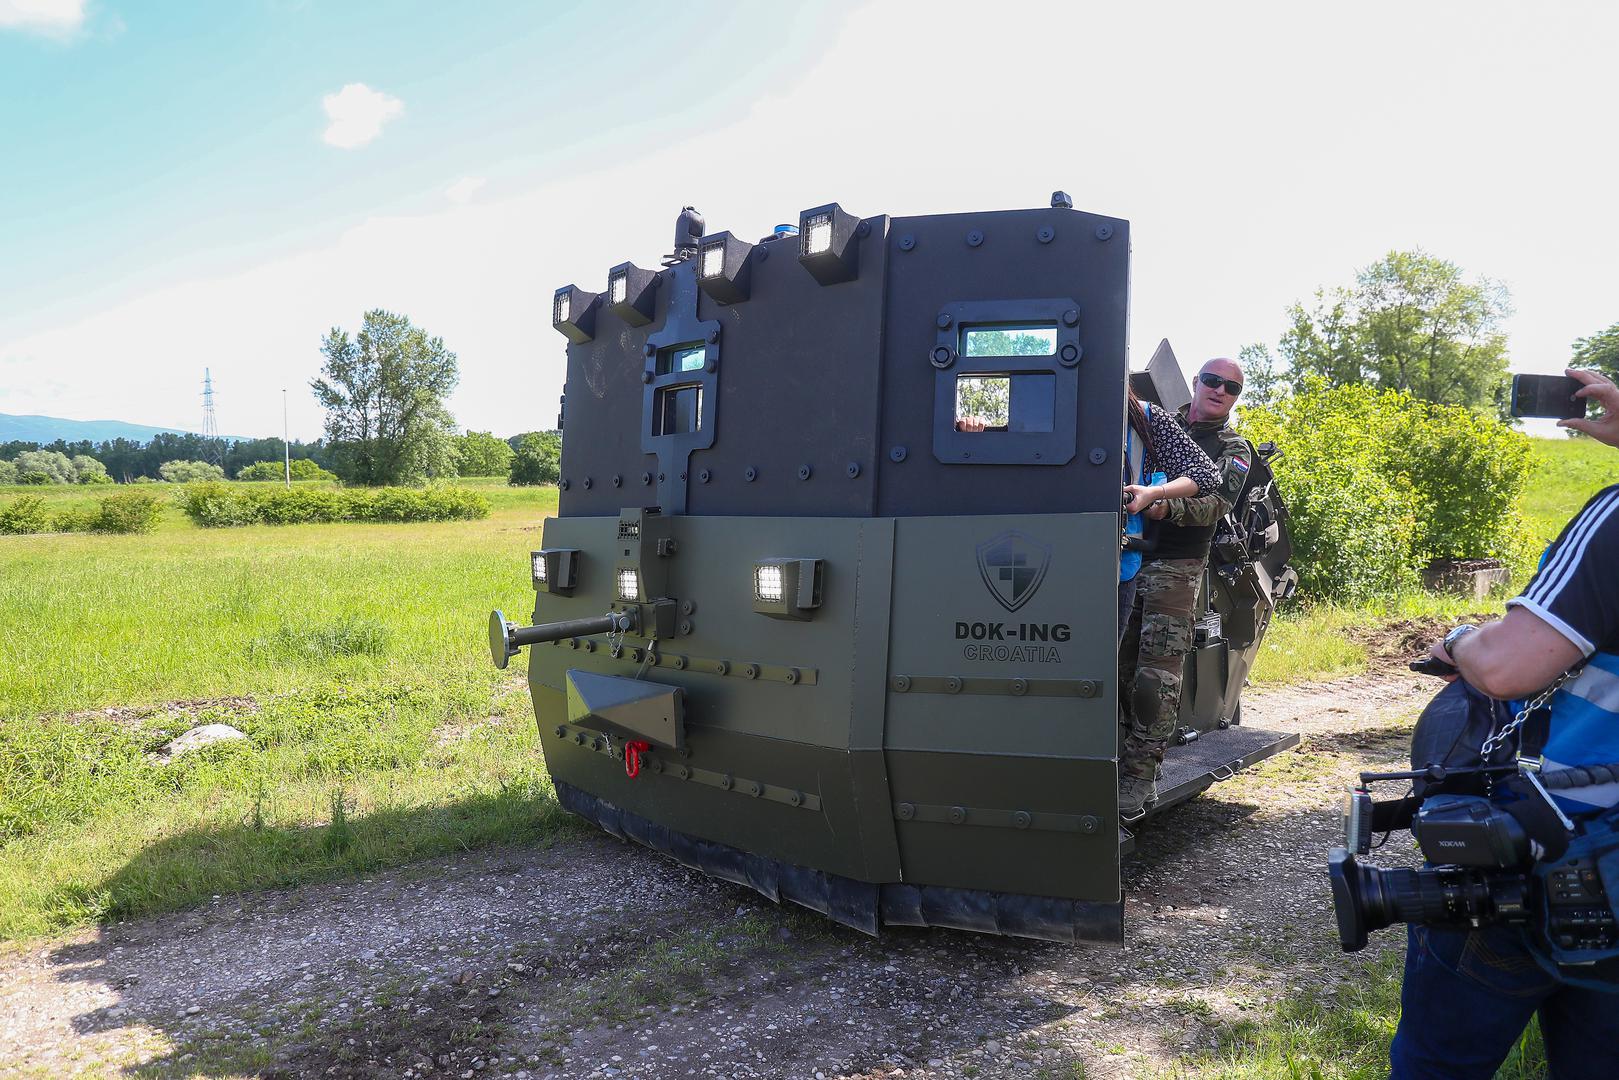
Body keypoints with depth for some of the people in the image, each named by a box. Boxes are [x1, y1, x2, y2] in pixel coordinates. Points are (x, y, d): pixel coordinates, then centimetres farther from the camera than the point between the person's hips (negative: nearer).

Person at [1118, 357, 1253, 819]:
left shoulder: (1234, 451, 9)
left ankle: (1137, 780, -5)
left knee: (1157, 681, -10)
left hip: (1175, 569, -3)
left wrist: (1164, 506, -29)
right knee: (1118, 671, 0)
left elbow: (1215, 503, -10)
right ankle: (1121, 763, 8)